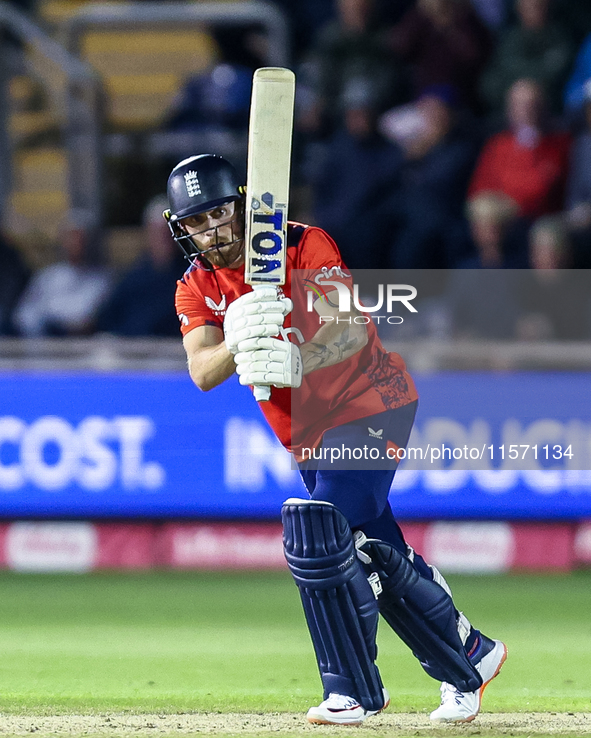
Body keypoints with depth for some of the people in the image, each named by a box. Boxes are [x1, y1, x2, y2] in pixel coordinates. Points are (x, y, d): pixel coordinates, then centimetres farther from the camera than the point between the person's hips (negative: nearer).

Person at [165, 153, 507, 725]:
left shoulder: (304, 247, -18)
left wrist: (294, 362, -52)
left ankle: (353, 693, -11)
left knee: (319, 536, -20)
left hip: (371, 403, -7)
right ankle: (469, 657, 30)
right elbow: (203, 373, -20)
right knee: (373, 553, 12)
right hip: (308, 432, 7)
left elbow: (352, 329, -32)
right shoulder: (196, 288, -3)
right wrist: (237, 342, -42)